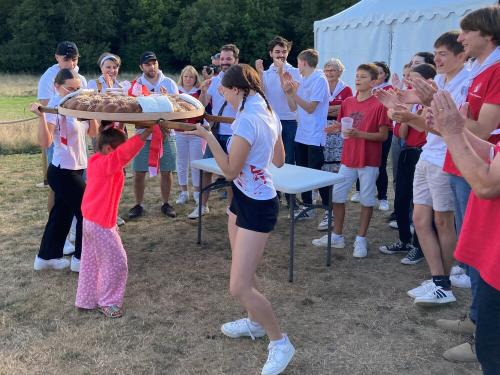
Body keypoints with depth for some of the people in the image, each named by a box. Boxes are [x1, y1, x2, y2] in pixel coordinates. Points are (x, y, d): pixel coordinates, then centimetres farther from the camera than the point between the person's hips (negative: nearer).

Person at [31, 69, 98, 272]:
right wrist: (41, 116, -38)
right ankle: (81, 259, 11)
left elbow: (92, 132, 10)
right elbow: (45, 142, -26)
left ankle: (46, 257, 29)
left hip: (74, 169, 8)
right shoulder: (55, 107, -16)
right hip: (63, 171, -8)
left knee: (61, 214, 16)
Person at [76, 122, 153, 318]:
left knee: (91, 263, 19)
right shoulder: (108, 163, -21)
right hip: (102, 224, -10)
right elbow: (128, 150, -34)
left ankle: (86, 300, 31)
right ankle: (108, 302, 14)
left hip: (90, 220, 10)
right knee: (115, 262, 3)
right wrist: (149, 130, -36)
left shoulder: (95, 160, 4)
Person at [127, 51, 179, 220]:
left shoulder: (169, 83, 3)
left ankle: (166, 204, 21)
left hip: (165, 134, 0)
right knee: (139, 173, 3)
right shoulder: (135, 85, 2)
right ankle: (138, 205, 18)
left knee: (166, 172, 6)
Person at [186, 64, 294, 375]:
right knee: (244, 274, 23)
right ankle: (256, 322, 42)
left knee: (239, 287, -7)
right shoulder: (268, 114, 5)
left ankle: (280, 342, 9)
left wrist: (208, 136, -16)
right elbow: (279, 160, 14)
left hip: (256, 206, -10)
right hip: (245, 199, 10)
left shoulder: (247, 120, -24)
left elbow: (230, 171, -21)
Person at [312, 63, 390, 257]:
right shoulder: (347, 102, 5)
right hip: (348, 158, 6)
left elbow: (383, 135, -11)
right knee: (337, 195, 9)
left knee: (367, 200, 5)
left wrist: (359, 134, -22)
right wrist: (338, 128, -6)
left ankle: (361, 239, 17)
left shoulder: (379, 105, -11)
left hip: (369, 161, -5)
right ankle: (337, 236, 23)